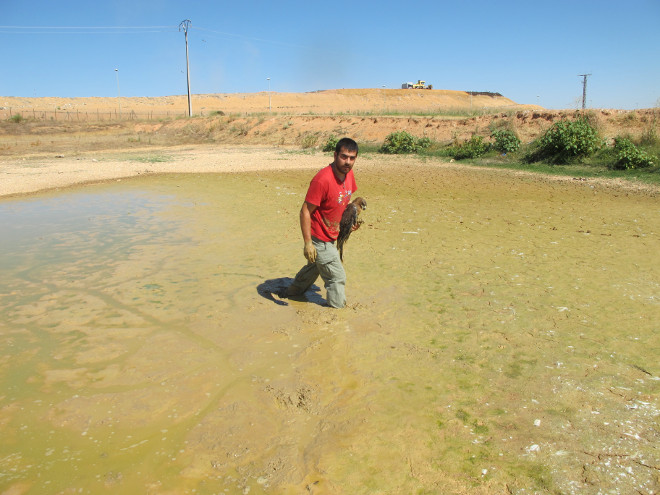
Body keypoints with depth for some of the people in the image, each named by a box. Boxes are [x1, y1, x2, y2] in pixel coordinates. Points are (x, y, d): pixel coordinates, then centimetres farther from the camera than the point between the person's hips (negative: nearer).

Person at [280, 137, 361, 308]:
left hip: (329, 237, 9)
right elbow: (305, 212, -26)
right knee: (337, 276, 2)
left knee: (315, 265, 30)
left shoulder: (348, 174, -4)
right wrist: (308, 243, -25)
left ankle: (292, 291, 52)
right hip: (319, 239, -9)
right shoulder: (323, 179, -30)